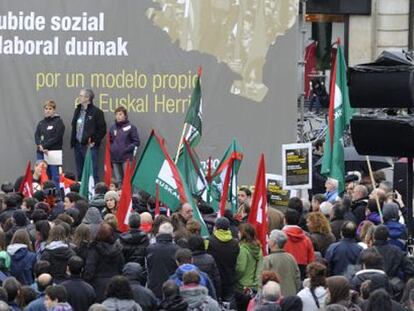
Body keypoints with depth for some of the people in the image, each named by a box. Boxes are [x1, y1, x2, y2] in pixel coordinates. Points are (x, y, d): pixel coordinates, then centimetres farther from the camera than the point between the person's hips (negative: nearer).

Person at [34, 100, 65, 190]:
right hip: (41, 153, 5)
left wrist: (44, 146, -14)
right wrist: (40, 146, -13)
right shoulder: (41, 123, 17)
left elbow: (56, 138, -10)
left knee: (55, 176, -9)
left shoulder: (58, 122, 0)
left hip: (54, 152, -5)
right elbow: (36, 136, 7)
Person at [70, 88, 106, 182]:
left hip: (90, 146, -7)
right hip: (78, 145, 7)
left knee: (92, 172, -8)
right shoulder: (77, 111, 14)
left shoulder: (96, 112, -7)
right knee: (80, 173, 12)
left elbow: (102, 130, -8)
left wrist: (94, 142, -11)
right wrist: (73, 141, 11)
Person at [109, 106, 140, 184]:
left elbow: (136, 142, -3)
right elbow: (109, 142, 24)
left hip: (126, 158, -5)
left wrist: (126, 149, -12)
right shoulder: (113, 128, 13)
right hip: (115, 158, 5)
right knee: (118, 181, 9)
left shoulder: (131, 127, -1)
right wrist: (111, 149, 7)